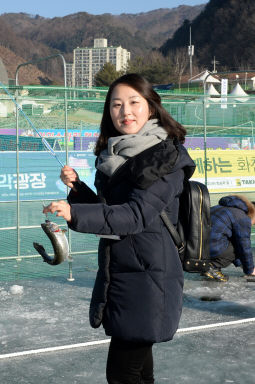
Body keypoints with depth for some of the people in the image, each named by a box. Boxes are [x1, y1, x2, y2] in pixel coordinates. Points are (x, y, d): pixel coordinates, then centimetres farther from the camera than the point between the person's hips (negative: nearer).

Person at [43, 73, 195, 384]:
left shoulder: (167, 156, -12)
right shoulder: (112, 156, 11)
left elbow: (138, 214, -23)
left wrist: (75, 214, -33)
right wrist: (76, 188, 0)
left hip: (147, 276, -7)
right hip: (115, 273, 8)